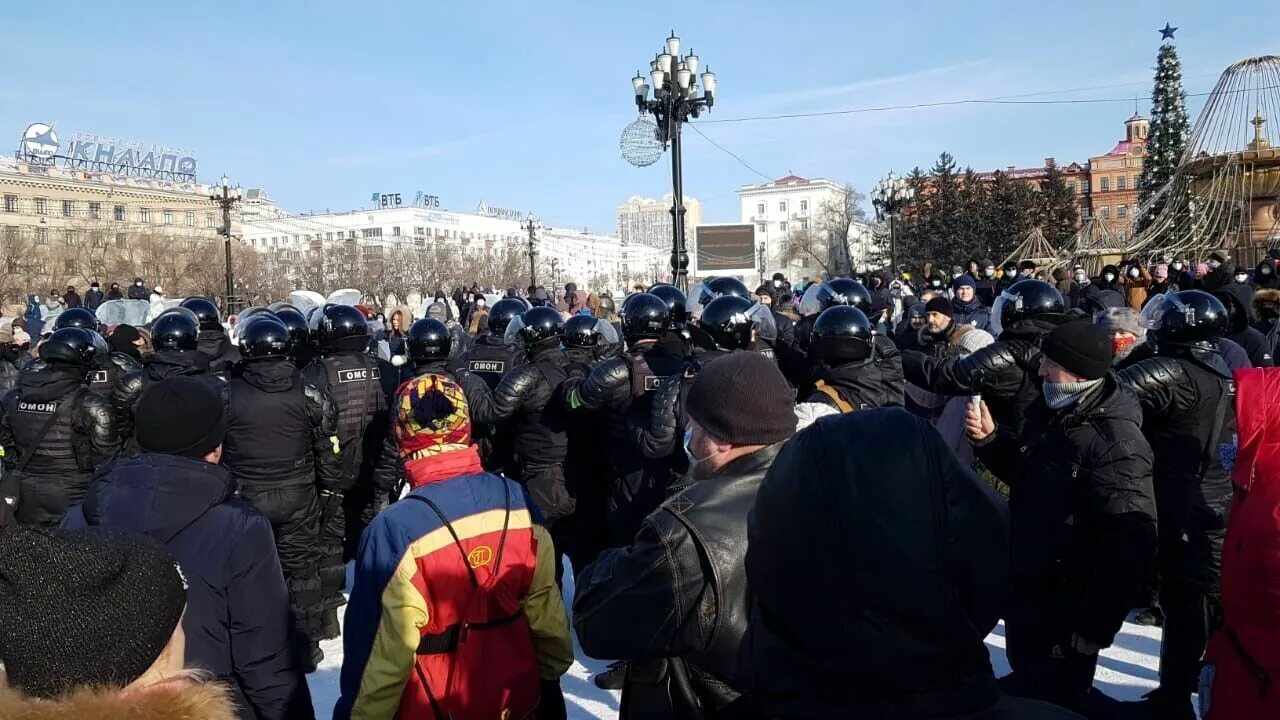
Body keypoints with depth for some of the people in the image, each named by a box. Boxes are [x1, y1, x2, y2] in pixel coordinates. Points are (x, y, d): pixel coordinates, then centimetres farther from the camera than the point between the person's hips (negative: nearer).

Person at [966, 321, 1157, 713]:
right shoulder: (1049, 414, 3)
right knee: (1025, 691, 27)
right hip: (1025, 593, 8)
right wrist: (990, 439, 2)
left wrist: (1095, 627, -22)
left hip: (1067, 612, -8)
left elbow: (1129, 549, -25)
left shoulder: (1116, 446, -25)